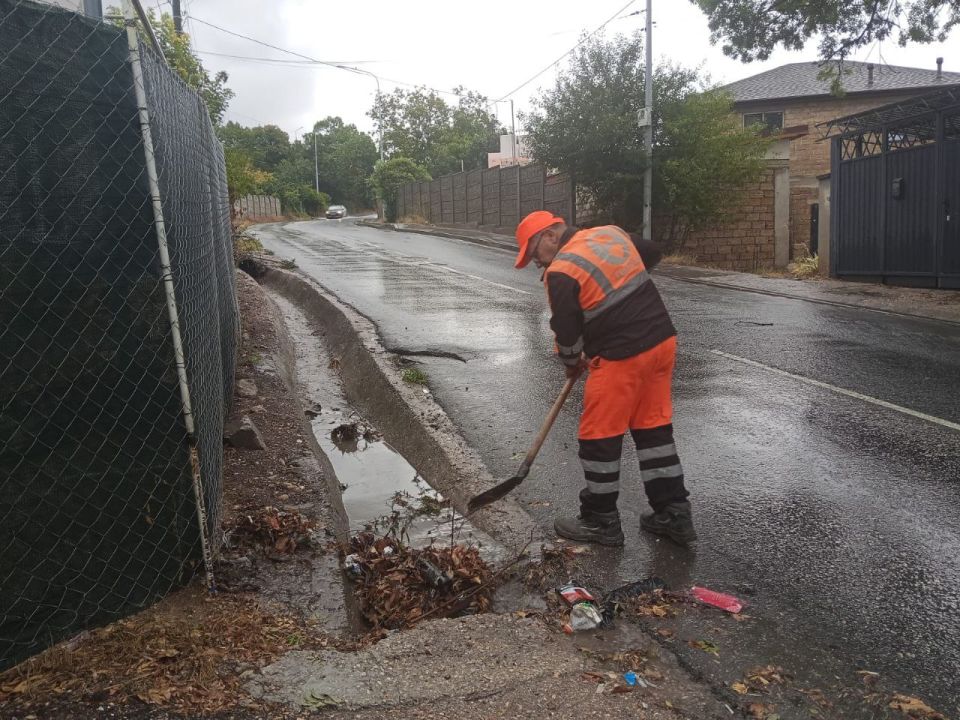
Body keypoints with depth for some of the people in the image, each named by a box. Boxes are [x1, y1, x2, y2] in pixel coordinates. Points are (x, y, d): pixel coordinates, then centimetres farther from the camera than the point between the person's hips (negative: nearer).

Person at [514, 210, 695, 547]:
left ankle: (600, 521, 18)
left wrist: (572, 364, 11)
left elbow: (566, 331, -9)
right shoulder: (612, 233, 9)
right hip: (662, 341, 8)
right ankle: (674, 513, 23)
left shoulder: (560, 272, -13)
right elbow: (652, 253, 25)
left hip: (621, 358, -8)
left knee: (599, 437, 6)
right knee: (655, 428, 16)